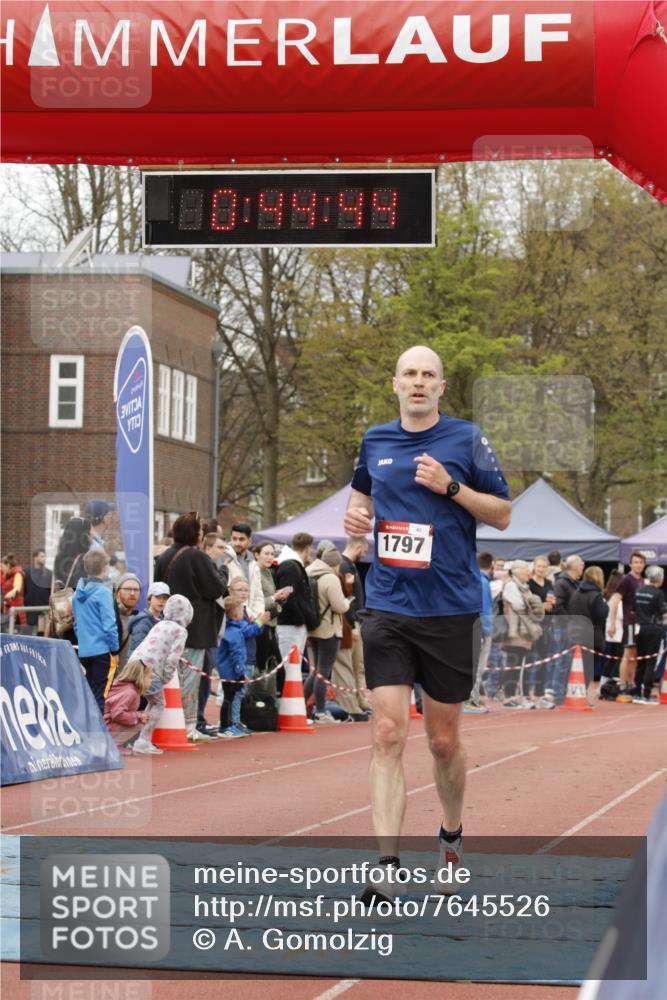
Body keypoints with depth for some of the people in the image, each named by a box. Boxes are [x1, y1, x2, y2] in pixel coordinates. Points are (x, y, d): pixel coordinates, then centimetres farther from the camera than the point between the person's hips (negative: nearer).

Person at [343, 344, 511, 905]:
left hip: (450, 610, -2)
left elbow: (502, 515, 1)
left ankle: (452, 838, 34)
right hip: (387, 609, 2)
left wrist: (451, 486, -14)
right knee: (388, 735, -9)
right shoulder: (375, 442, 10)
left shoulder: (466, 440, -1)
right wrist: (357, 516, 6)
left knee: (444, 740, 8)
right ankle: (387, 867, -12)